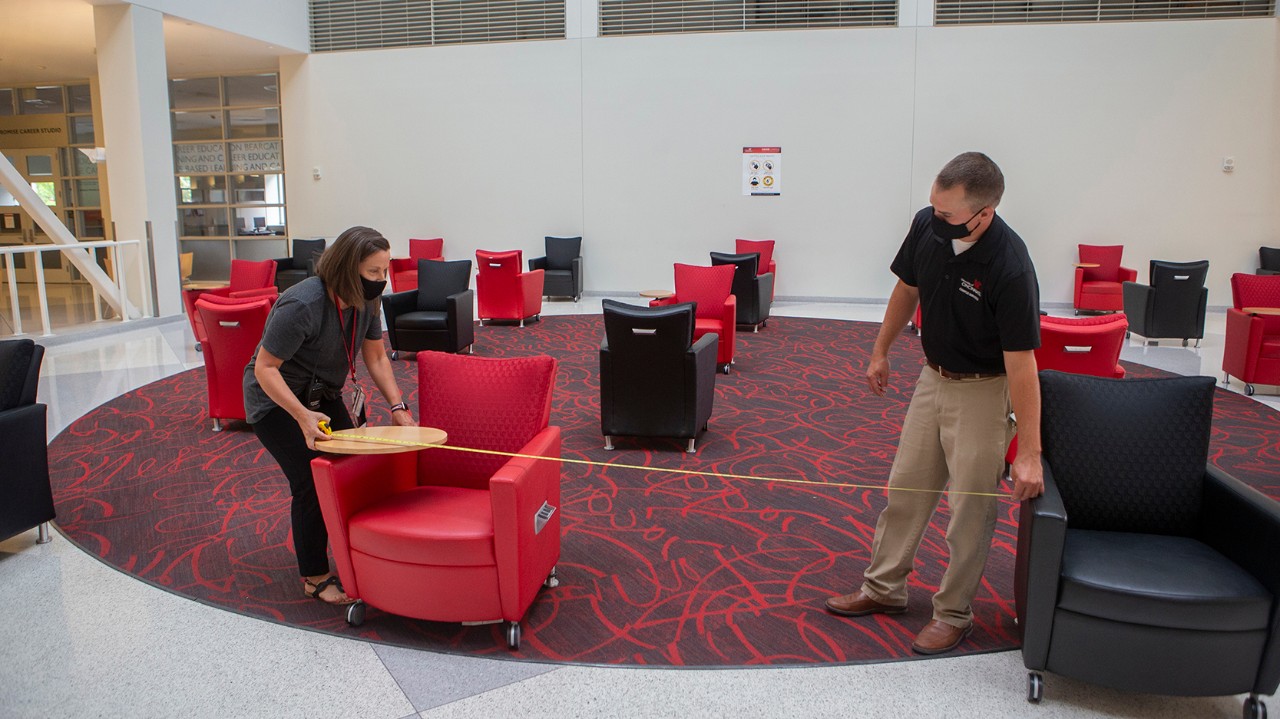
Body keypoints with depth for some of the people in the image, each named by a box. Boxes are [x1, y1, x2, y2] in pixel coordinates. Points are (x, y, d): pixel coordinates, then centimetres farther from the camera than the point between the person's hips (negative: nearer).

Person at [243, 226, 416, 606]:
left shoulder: (365, 301, -9)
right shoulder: (301, 306, -32)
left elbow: (376, 357, 1)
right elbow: (264, 368, -28)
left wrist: (398, 407, -9)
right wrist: (303, 416, -37)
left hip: (321, 395, 7)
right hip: (275, 401, -7)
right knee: (312, 482, -12)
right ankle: (315, 578, 4)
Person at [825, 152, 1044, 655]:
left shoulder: (1009, 267, -30)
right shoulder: (927, 225, -12)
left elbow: (1021, 363, -28)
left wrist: (1029, 453, -27)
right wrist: (880, 351, 13)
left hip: (983, 391, -6)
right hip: (933, 376, 6)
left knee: (971, 506, 4)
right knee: (905, 488, 14)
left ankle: (953, 613, 22)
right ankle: (884, 588, 30)